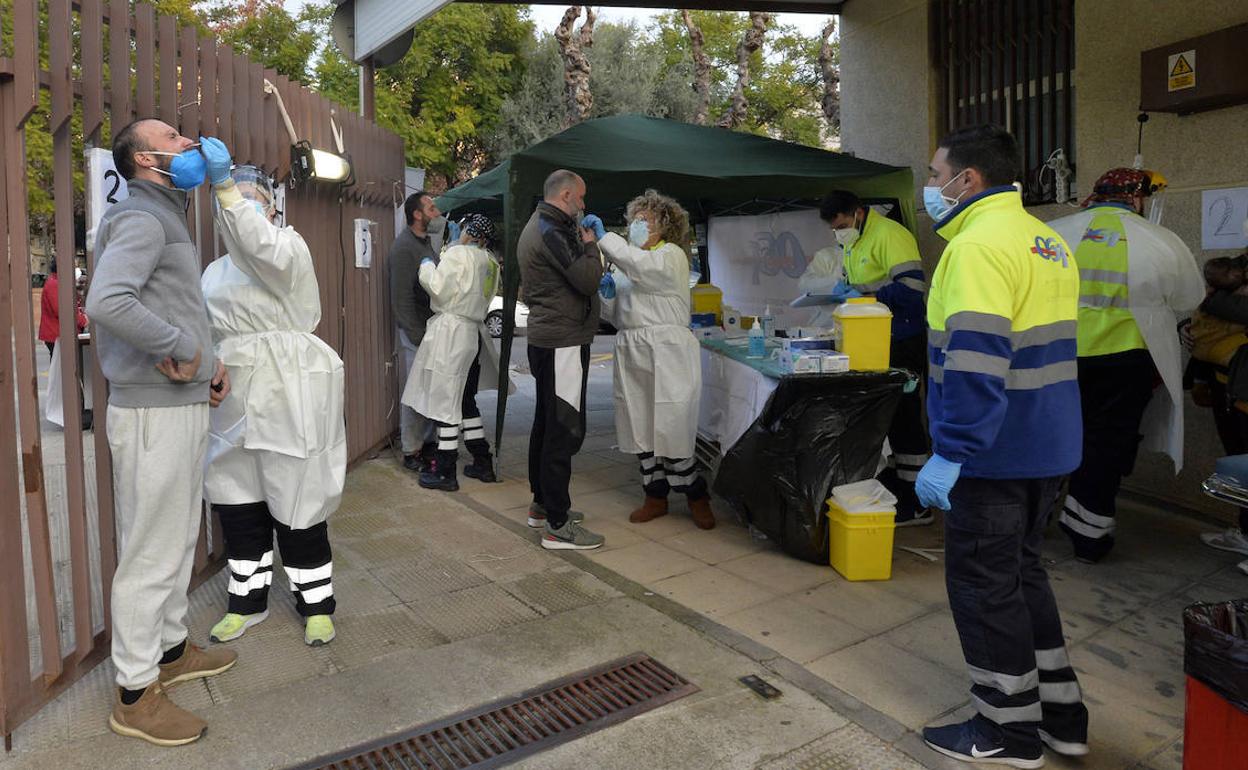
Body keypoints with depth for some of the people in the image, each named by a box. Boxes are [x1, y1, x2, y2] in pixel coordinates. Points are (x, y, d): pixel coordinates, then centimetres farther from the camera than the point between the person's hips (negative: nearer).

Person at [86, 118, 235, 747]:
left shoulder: (164, 217, 18)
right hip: (154, 412, -10)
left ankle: (170, 649, 38)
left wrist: (207, 362, 8)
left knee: (179, 539, 21)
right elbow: (105, 301, -31)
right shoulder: (141, 218, -14)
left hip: (184, 405, 10)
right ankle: (136, 694, 14)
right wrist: (180, 347, -21)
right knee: (151, 552, 0)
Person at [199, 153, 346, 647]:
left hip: (286, 396, -6)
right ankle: (248, 601, 28)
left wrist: (224, 184, -33)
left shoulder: (289, 247, -2)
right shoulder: (216, 271, 18)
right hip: (234, 398, 7)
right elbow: (209, 332, 20)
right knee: (238, 502, 11)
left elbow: (264, 248, -27)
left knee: (296, 500, 0)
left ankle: (316, 605, 15)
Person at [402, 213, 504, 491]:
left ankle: (445, 473, 3)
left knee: (445, 401, -2)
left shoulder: (458, 253, -9)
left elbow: (439, 288, -14)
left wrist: (427, 267, 3)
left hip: (451, 330, -8)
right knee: (466, 401, 17)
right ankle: (483, 464, 22)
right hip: (474, 332, 8)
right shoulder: (490, 263, 13)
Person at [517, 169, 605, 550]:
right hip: (563, 341, -11)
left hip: (544, 339, 11)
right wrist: (590, 245, -6)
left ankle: (542, 504, 28)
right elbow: (588, 279, -20)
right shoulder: (552, 232, -16)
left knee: (547, 423, 17)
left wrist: (583, 244, 9)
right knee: (565, 428, -9)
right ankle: (557, 525, -5)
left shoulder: (537, 225, 17)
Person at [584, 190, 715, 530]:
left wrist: (602, 236, -22)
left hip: (666, 352, -8)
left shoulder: (672, 255, -4)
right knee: (640, 428, 9)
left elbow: (641, 265, -25)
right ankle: (656, 497, 21)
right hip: (633, 351, 8)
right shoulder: (632, 258, 19)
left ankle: (696, 495, 12)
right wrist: (609, 286, 0)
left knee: (669, 428, -6)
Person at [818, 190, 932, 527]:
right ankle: (889, 482, 30)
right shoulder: (853, 242, 12)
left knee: (903, 417, -5)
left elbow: (911, 286, -25)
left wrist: (864, 295, -22)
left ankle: (916, 504, 4)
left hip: (902, 342, -9)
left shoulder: (889, 235, -17)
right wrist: (846, 287, 4)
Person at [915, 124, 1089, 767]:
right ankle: (1059, 713, 32)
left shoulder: (979, 245, -19)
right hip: (1047, 448, 10)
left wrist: (950, 454, -25)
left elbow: (975, 360, -27)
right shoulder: (1046, 241, 13)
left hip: (995, 454, -9)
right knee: (1022, 572, 21)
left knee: (983, 584, 5)